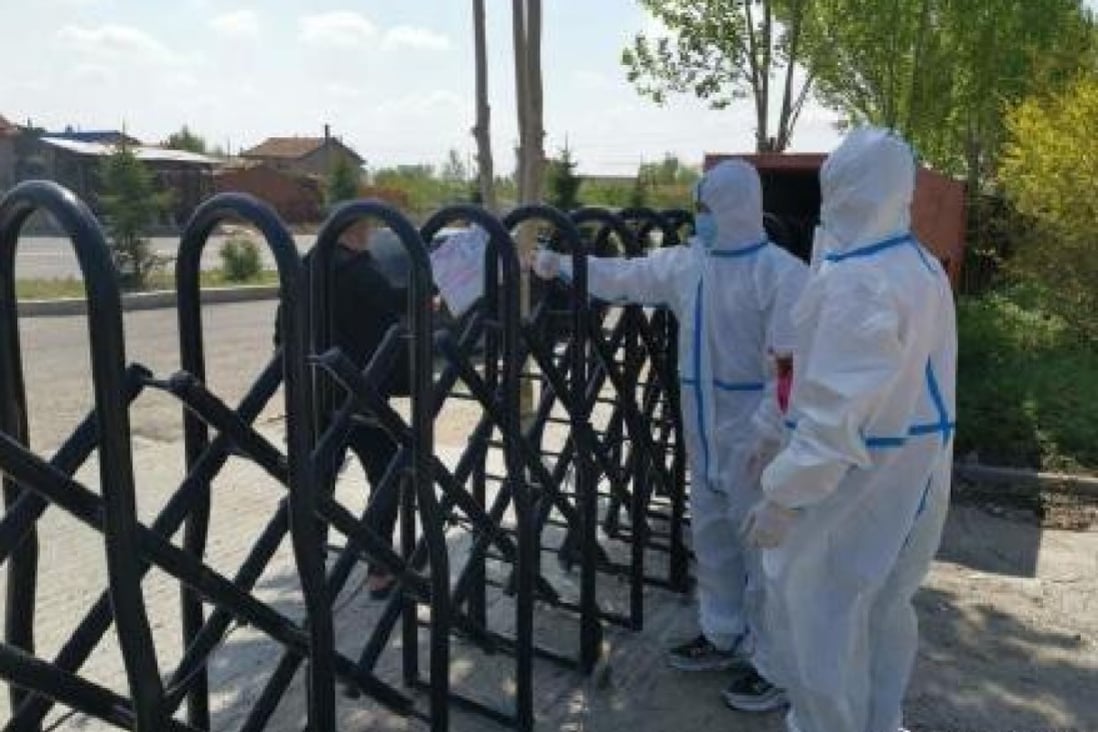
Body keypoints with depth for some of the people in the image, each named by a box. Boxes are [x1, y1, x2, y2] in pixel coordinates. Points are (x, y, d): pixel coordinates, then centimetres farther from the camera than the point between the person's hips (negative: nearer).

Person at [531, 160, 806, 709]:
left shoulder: (780, 272, -15)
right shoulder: (685, 263, 7)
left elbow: (790, 364, -20)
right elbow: (621, 277, 18)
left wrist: (767, 434, -24)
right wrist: (561, 263, 17)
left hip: (753, 427, -7)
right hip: (703, 422, 8)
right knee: (711, 531, 17)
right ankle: (722, 635, 34)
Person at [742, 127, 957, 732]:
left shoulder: (856, 279, -23)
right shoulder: (925, 268, 7)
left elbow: (839, 406, -27)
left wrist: (784, 494, -22)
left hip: (858, 477, -10)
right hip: (911, 469, 10)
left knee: (815, 611, 6)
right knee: (882, 603, 23)